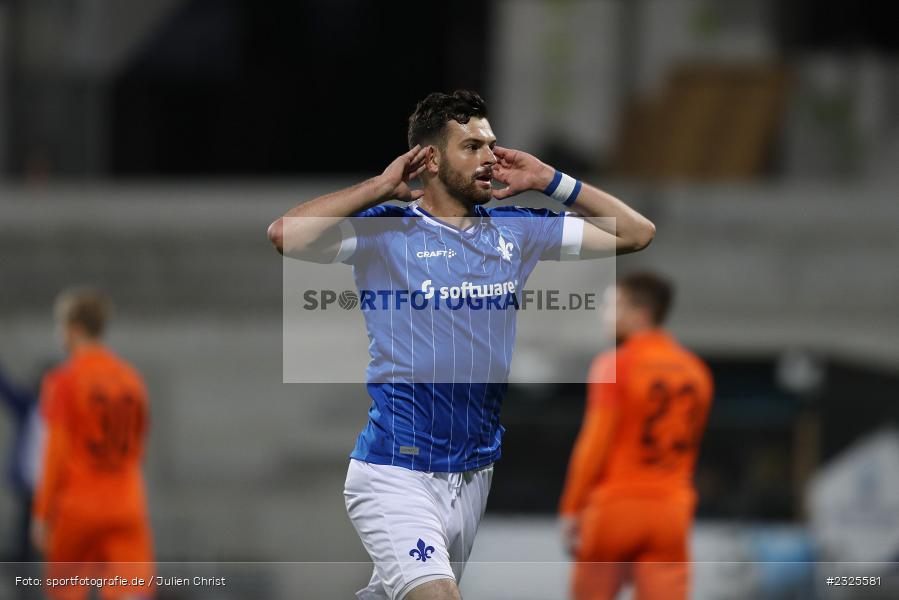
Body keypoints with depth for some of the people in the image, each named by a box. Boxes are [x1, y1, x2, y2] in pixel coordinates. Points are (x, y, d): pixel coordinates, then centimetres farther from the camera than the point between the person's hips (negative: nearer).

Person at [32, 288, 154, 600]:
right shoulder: (131, 378, 9)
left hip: (76, 505, -4)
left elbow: (57, 449, -11)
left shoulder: (64, 379, -8)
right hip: (128, 504, 4)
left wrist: (42, 513, -7)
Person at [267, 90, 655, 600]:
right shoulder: (386, 230, -6)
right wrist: (382, 186, -14)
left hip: (474, 475, 6)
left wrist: (549, 180, 6)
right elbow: (286, 235, -23)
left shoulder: (515, 231, 9)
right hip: (396, 475, -6)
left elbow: (636, 232, 14)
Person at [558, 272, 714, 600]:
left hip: (616, 502, -4)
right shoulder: (695, 371, 11)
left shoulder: (614, 364, -8)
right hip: (672, 509, 4)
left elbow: (594, 442, -11)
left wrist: (571, 509, -6)